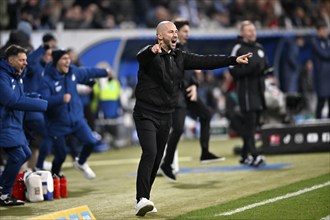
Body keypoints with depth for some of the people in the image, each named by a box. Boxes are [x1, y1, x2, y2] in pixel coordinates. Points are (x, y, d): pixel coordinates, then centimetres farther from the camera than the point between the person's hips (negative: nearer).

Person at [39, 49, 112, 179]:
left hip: (76, 119, 5)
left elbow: (88, 72, 19)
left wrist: (104, 72, 31)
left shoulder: (73, 72, -1)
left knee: (90, 141, -10)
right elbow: (44, 100, -33)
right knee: (60, 156, 0)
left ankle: (81, 163, 21)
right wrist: (61, 99, -45)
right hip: (57, 124, -5)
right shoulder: (47, 80, -21)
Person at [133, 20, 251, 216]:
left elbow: (205, 62, 7)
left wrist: (234, 60, 0)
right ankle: (142, 200, -24)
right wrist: (152, 51, -58)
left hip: (166, 116, 7)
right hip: (146, 114, -7)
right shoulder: (150, 55, -11)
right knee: (149, 153, -21)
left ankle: (144, 198, 20)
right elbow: (140, 57, -34)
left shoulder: (179, 57, 9)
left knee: (157, 159, 9)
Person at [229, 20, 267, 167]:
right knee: (249, 123, -11)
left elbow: (264, 66, 26)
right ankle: (254, 155, -14)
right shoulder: (238, 48, -5)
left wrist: (265, 70, 3)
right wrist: (249, 70, -22)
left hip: (259, 89, 7)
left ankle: (244, 156, 18)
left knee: (253, 124, 10)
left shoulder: (259, 48, 17)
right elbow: (233, 71, -10)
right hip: (246, 90, -7)